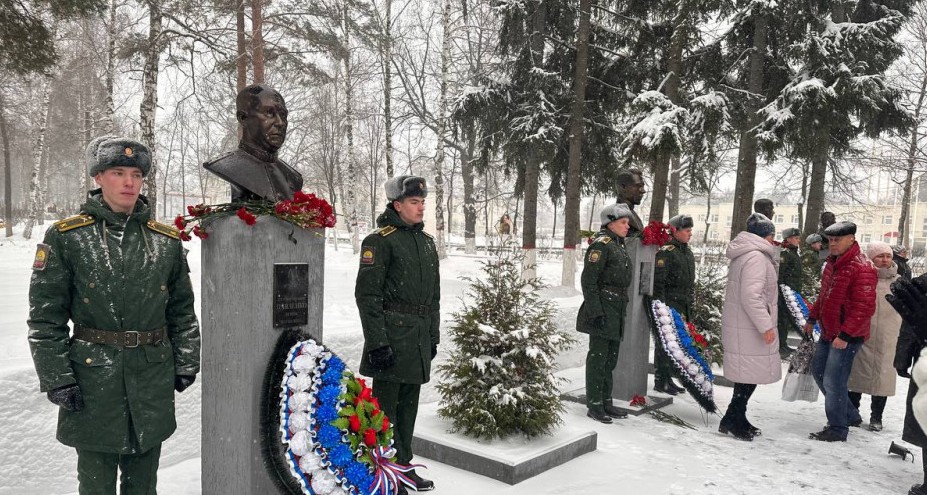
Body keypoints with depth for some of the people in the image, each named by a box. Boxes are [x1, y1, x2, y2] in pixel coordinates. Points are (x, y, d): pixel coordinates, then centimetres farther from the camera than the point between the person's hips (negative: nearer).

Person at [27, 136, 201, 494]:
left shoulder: (167, 240, 5)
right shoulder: (65, 237, -3)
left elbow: (183, 310, 11)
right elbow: (45, 316, -3)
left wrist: (186, 364, 6)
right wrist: (56, 377, -7)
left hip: (153, 377, 3)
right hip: (92, 376, -2)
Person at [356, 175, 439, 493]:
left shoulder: (426, 242, 14)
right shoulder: (380, 241, -9)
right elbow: (367, 294, -14)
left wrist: (433, 335, 17)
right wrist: (377, 342, -17)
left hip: (420, 337, 7)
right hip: (392, 336, -7)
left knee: (409, 405, 16)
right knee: (386, 407, 1)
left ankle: (404, 467, 29)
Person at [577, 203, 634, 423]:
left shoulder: (619, 246, 16)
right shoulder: (601, 245, -12)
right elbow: (588, 280, -17)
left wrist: (622, 310, 20)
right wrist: (595, 312, -20)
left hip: (617, 310, 9)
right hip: (603, 309, -9)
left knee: (611, 357, 15)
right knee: (598, 356, -2)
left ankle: (605, 401, 25)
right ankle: (594, 405, 7)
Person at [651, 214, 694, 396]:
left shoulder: (688, 253, 17)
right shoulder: (665, 252, -12)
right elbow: (658, 282, -17)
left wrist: (691, 305, 21)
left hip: (684, 307, 9)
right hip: (669, 305, -9)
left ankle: (668, 379, 22)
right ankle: (660, 381, 4)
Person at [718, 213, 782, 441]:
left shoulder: (745, 255, 16)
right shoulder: (756, 257, -18)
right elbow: (751, 296, -25)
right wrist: (766, 326, -22)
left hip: (742, 326, 11)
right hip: (749, 329, -11)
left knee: (747, 375, 17)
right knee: (749, 375, -2)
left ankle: (738, 419, 26)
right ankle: (732, 420, 5)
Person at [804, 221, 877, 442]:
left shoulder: (862, 268, -20)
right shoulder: (833, 262, 10)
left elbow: (865, 308, -25)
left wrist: (845, 335, -27)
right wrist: (812, 318, 22)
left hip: (846, 337, -10)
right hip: (828, 332, 10)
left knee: (833, 382, -5)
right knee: (818, 371, 18)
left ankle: (838, 429, 11)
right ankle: (850, 415, 33)